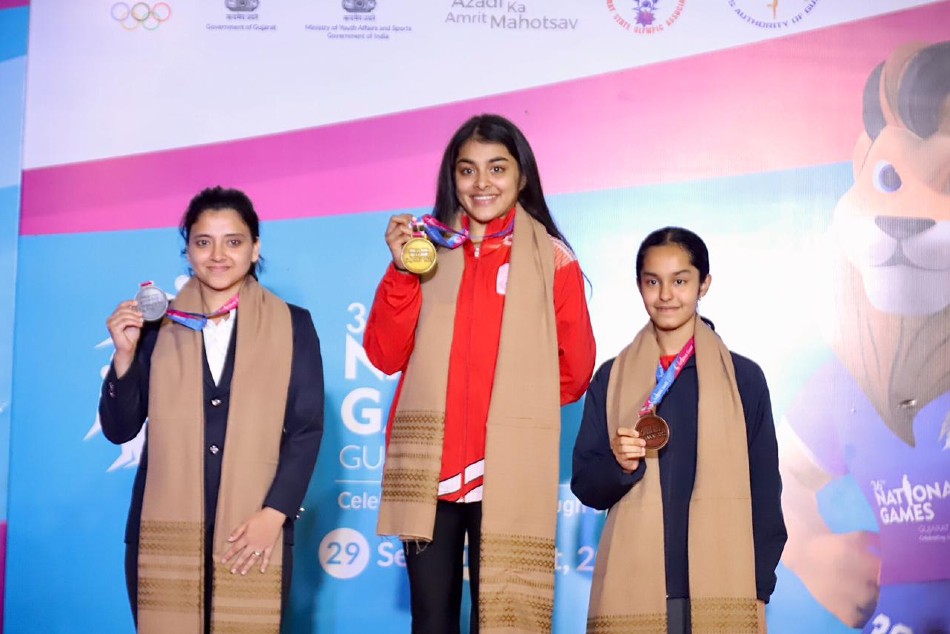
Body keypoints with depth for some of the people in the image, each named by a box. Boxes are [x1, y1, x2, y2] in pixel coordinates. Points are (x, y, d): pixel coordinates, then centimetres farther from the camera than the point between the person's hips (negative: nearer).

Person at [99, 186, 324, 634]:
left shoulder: (292, 326, 4)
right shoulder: (157, 325, 6)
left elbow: (306, 429, 0)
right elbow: (119, 429, 6)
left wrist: (274, 513, -10)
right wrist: (125, 353, -8)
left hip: (253, 531, -1)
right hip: (164, 530, 1)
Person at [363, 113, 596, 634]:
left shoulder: (552, 259, 2)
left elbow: (576, 370, 7)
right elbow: (386, 356, 0)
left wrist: (520, 409, 6)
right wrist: (401, 270, -10)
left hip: (507, 471, -2)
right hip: (427, 467, 2)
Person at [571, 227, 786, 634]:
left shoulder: (743, 377, 3)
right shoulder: (611, 378, 5)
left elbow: (765, 491, 5)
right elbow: (584, 485, 6)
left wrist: (759, 584, -1)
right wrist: (620, 465, -13)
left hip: (723, 588, -1)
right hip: (633, 588, 1)